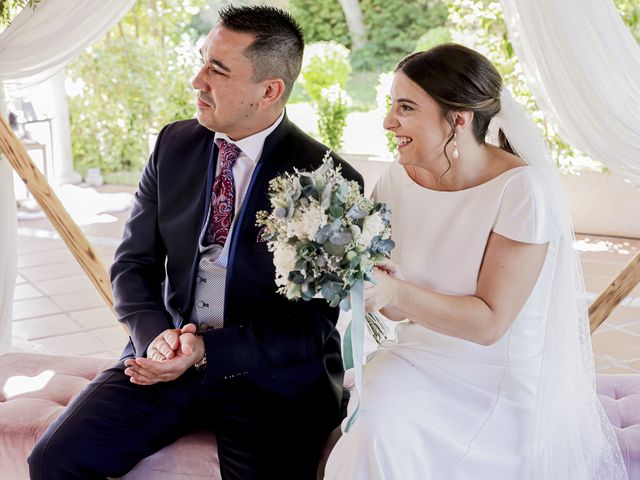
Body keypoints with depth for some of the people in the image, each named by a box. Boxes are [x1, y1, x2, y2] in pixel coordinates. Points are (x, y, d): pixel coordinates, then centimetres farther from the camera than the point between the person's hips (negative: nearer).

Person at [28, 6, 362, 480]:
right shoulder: (175, 144, 3)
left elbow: (316, 322, -10)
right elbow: (134, 263, 6)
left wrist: (208, 351, -22)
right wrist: (155, 335, -14)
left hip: (274, 374, -3)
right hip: (168, 350, 4)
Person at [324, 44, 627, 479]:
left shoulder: (521, 190, -19)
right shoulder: (399, 181, -5)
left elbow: (490, 321, -19)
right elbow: (400, 310, 1)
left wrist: (396, 293, -32)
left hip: (502, 382, -4)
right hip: (419, 359, 5)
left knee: (382, 435, -24)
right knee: (372, 430, -22)